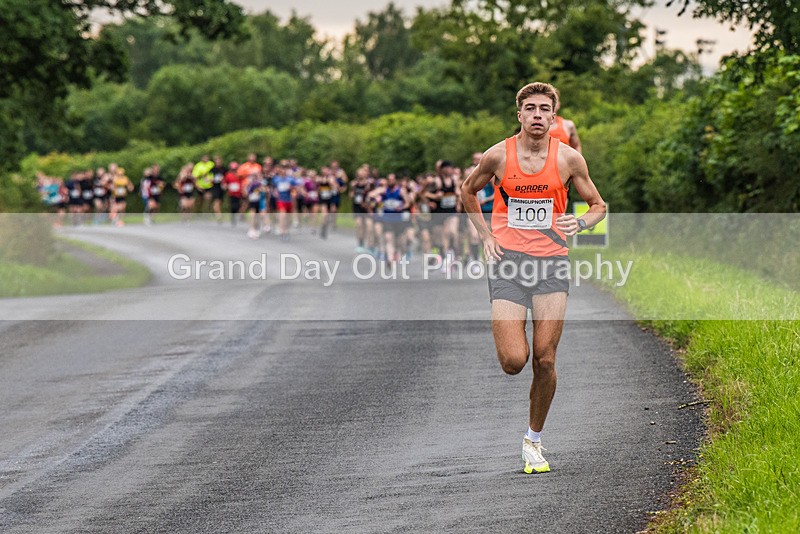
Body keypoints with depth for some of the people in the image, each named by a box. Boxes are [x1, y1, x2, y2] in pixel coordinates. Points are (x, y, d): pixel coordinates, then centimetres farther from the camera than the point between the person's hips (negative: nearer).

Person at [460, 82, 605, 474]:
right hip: (508, 263, -1)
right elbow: (468, 191, 17)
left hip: (551, 264, 1)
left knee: (545, 360, -2)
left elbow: (598, 205, 12)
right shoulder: (498, 155, -1)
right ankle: (507, 333, 27)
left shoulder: (568, 159, 0)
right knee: (513, 362, -11)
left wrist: (581, 223, -11)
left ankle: (534, 440, 15)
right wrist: (485, 235, 6)